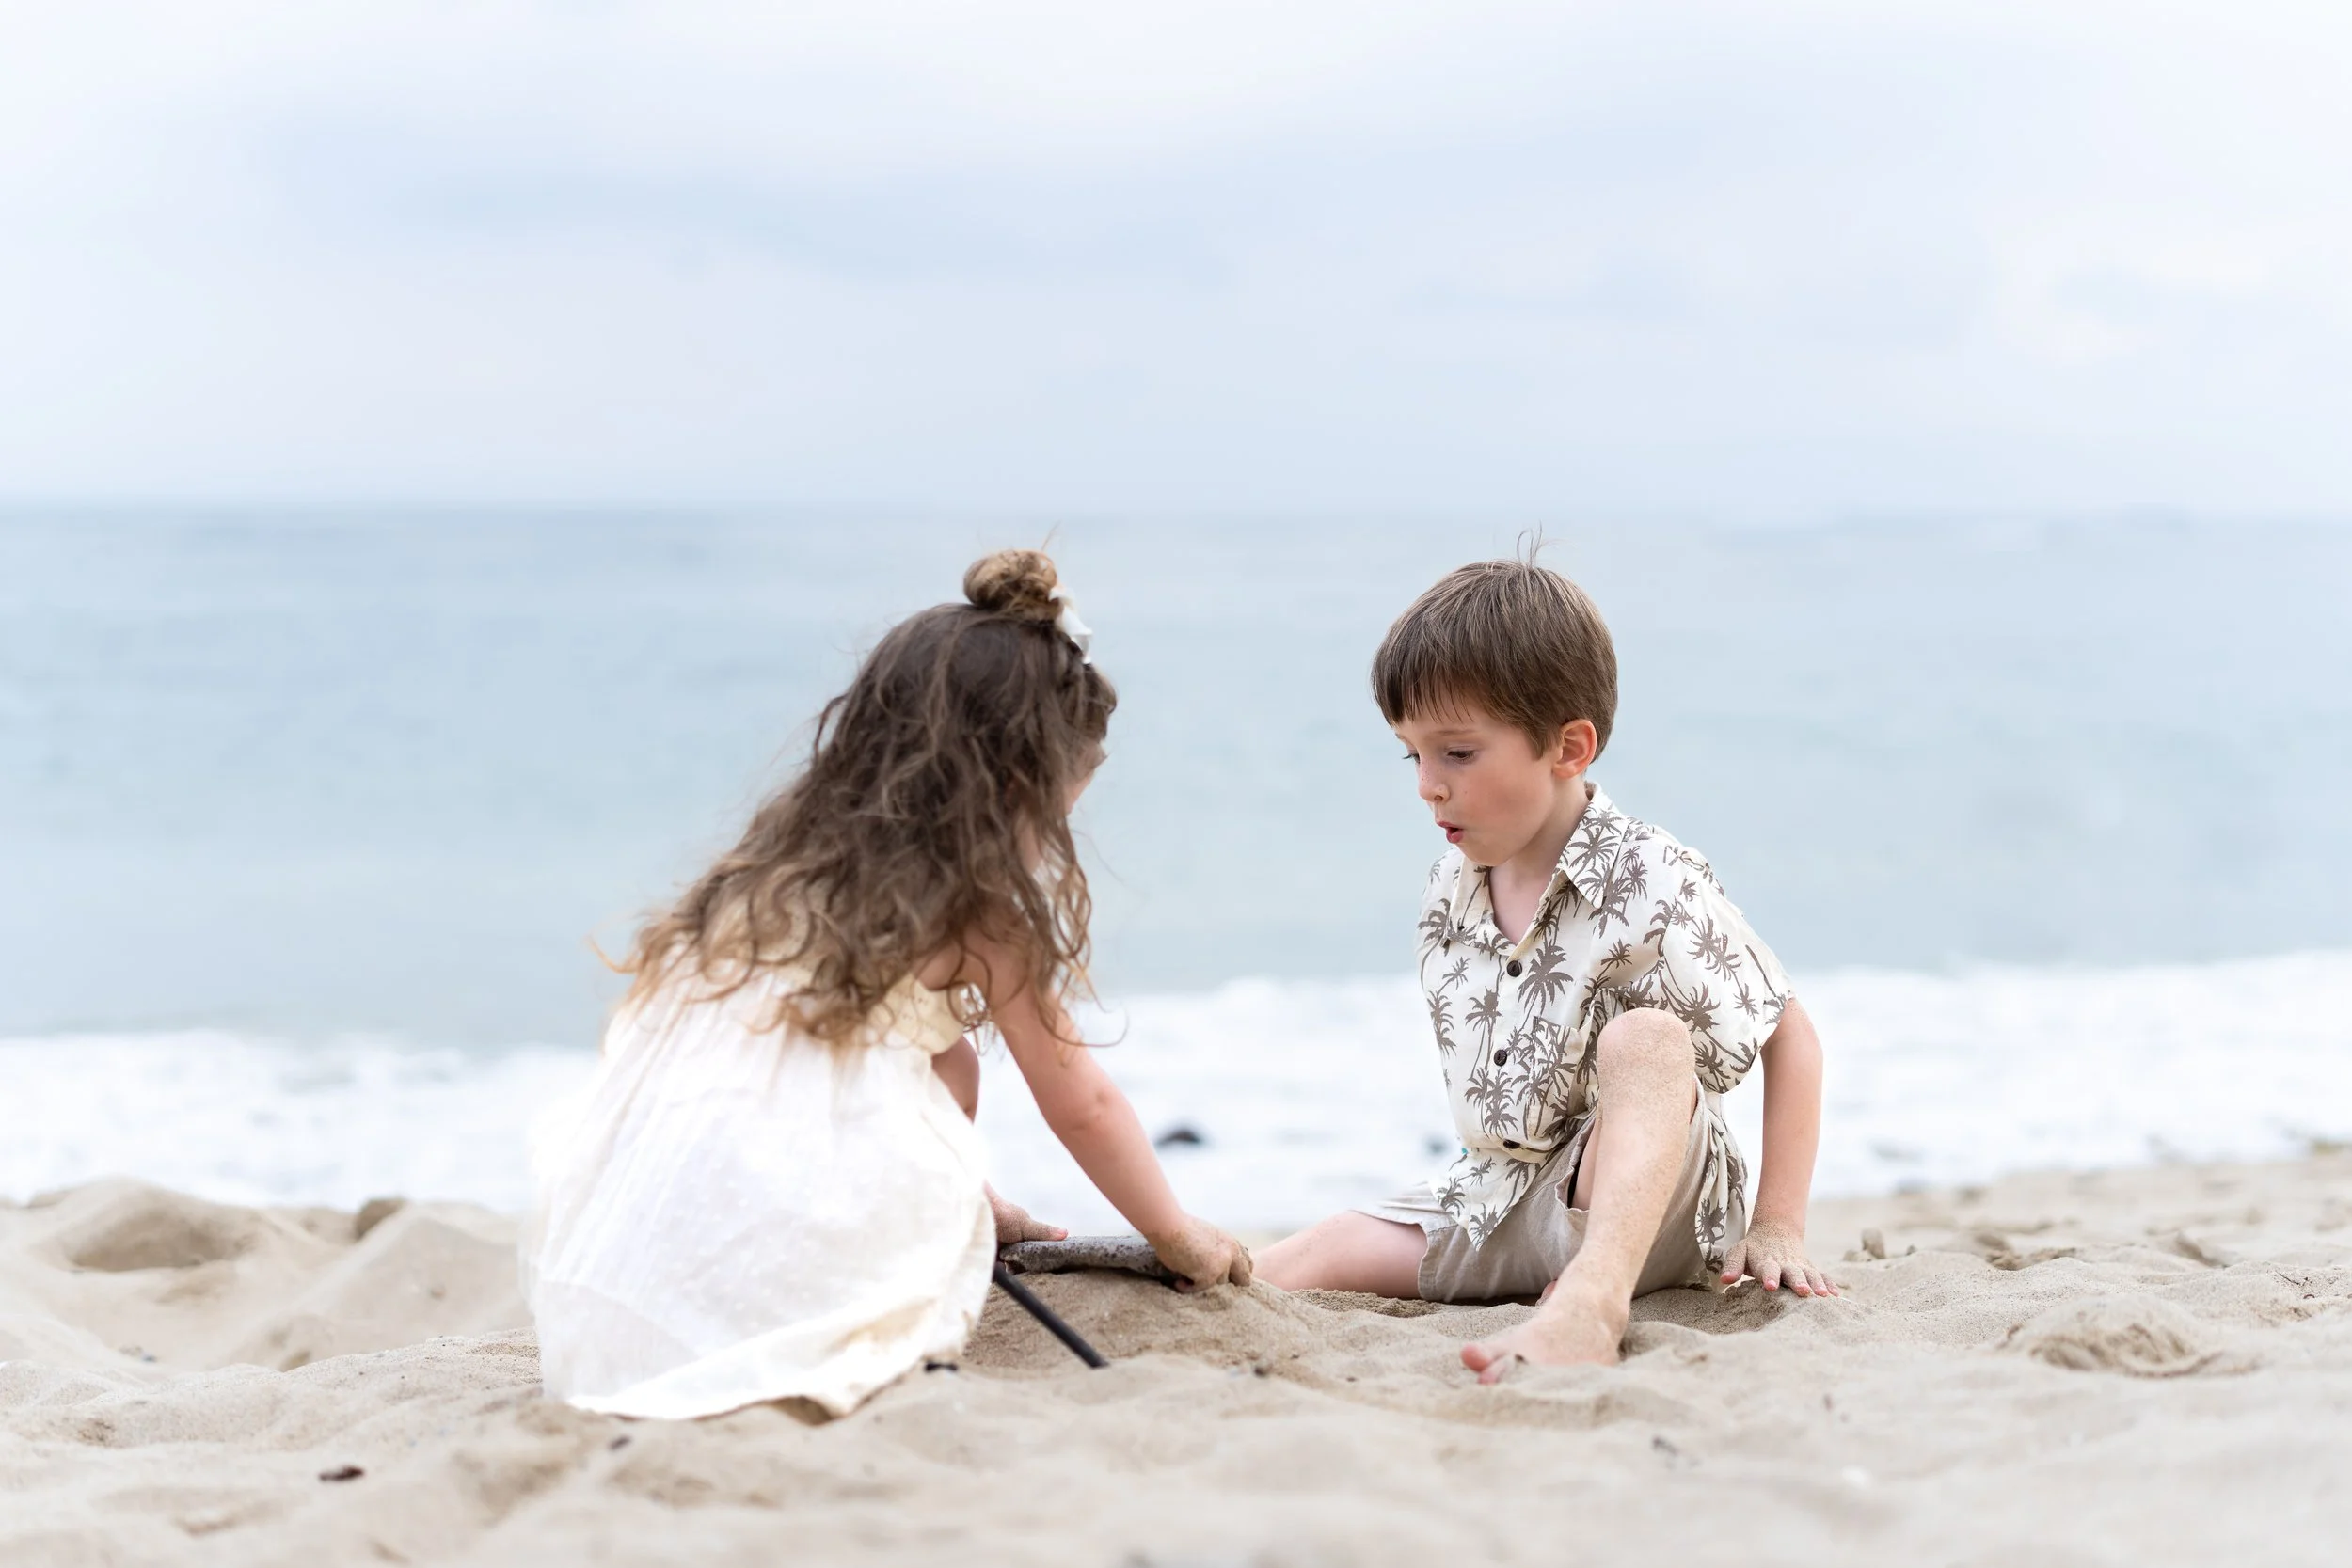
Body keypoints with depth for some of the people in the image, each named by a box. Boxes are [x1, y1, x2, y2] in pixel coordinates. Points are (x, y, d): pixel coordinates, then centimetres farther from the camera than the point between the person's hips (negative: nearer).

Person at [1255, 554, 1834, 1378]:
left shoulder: (1651, 886, -14)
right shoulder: (1450, 889, 5)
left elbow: (1790, 1037, -9)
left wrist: (1777, 1229, -13)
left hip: (1649, 1207, -5)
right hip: (1498, 1197, 6)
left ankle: (1592, 1301, -56)